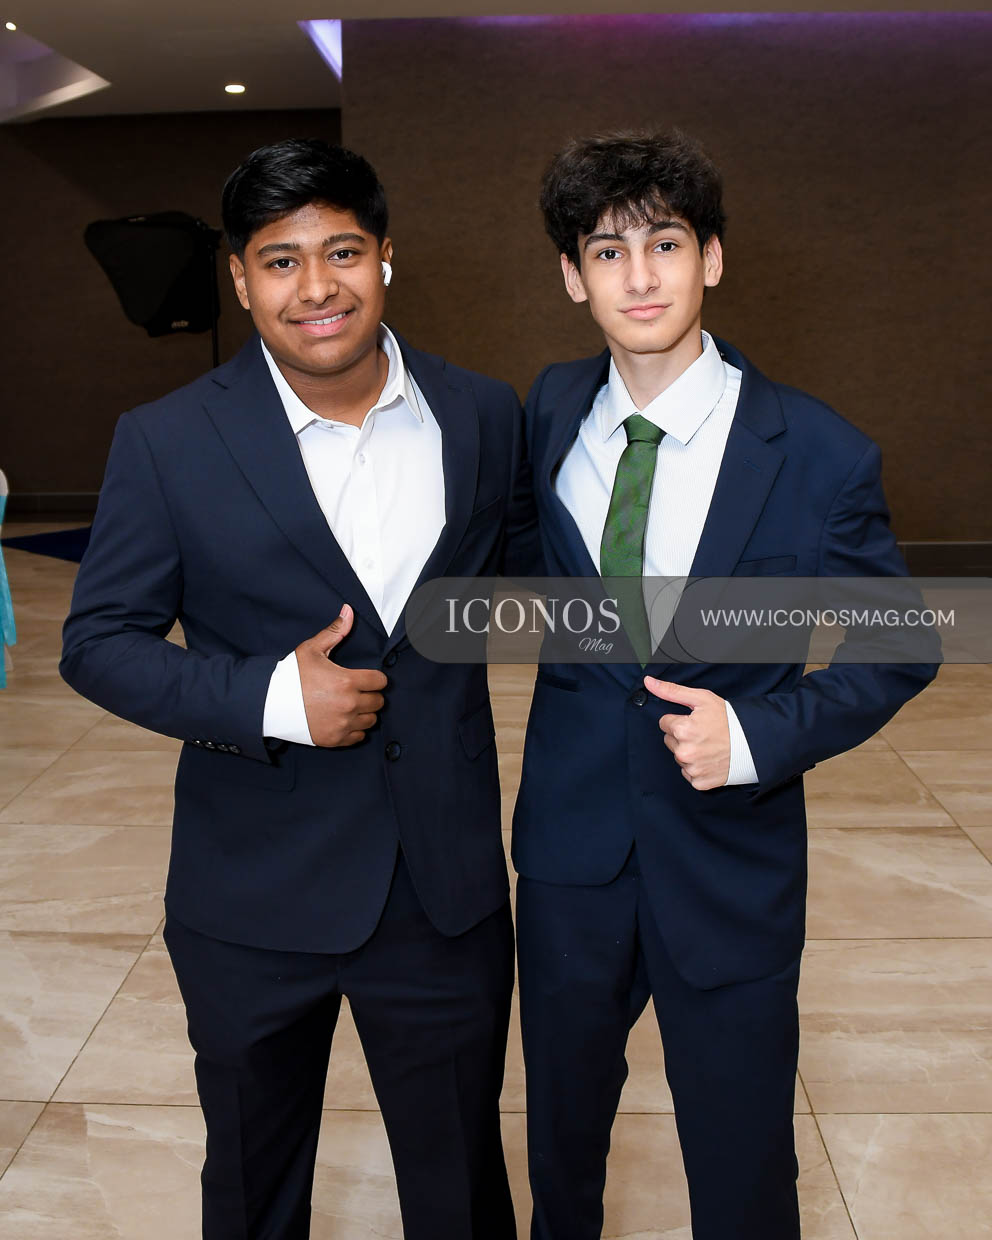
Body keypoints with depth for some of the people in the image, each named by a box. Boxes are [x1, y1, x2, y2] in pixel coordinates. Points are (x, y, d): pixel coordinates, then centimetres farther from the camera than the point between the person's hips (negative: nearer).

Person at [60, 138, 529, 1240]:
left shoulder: (483, 415, -1)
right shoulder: (167, 443, -9)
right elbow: (98, 642, -7)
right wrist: (268, 697, -20)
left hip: (448, 886, 2)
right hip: (256, 898, -1)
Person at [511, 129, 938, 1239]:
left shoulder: (817, 453, -13)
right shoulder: (550, 413, -2)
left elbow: (896, 652, -5)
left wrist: (760, 732, -18)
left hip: (730, 857, -3)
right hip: (570, 846, 3)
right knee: (561, 1126, 24)